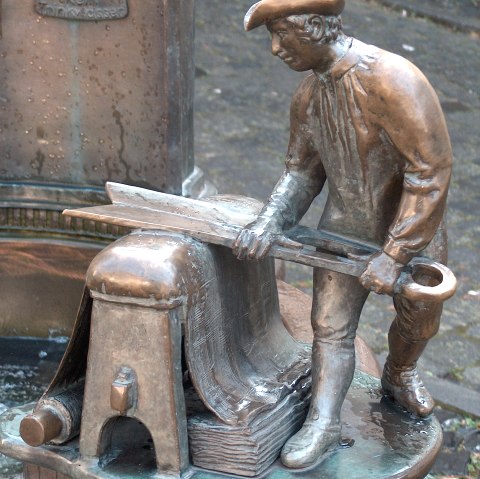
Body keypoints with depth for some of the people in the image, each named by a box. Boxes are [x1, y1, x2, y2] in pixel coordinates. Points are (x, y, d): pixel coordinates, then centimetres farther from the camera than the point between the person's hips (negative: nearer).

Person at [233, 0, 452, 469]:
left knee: (419, 320, 20)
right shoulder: (308, 94, -10)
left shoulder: (390, 79, -33)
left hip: (412, 231, -3)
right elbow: (302, 170, 1)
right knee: (330, 327, 0)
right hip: (345, 231, 4)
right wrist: (267, 224, -17)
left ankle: (399, 376, 49)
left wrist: (394, 255, -29)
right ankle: (323, 424, 8)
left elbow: (431, 172, -31)